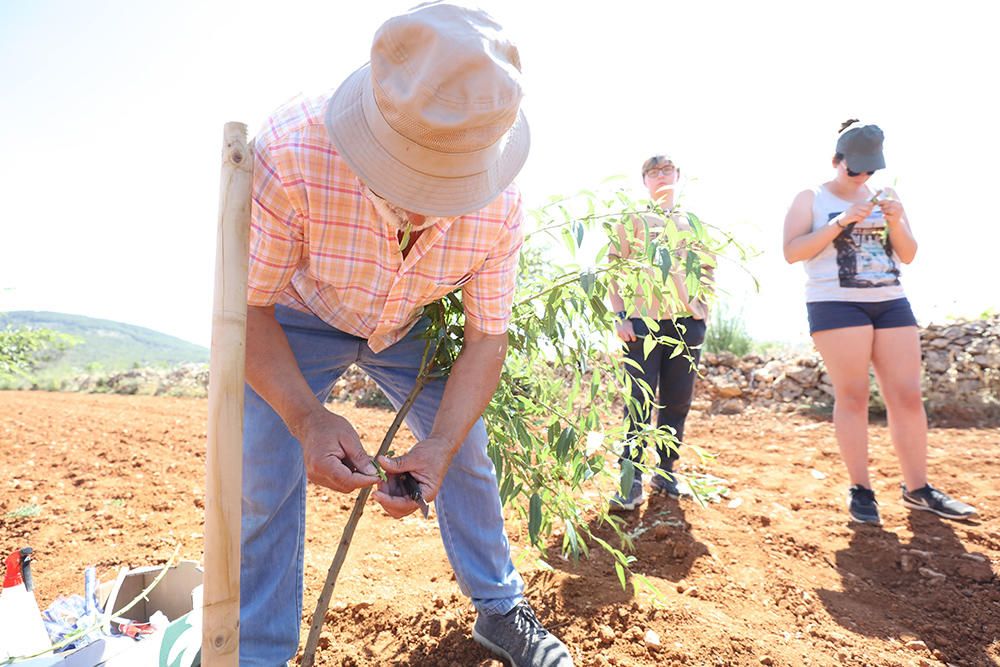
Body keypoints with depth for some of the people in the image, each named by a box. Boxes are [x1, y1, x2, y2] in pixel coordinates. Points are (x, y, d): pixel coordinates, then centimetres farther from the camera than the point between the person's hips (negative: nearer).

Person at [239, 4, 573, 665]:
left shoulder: (500, 206, -30)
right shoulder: (290, 153, -39)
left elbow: (487, 338, -18)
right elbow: (246, 306, -27)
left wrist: (440, 446, -32)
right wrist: (307, 418, -42)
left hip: (408, 326, 2)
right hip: (298, 320, -1)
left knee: (466, 457, 4)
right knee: (265, 483, -9)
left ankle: (500, 611, 28)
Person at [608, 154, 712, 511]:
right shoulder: (633, 219, 7)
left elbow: (707, 269, 20)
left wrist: (703, 312, 7)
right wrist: (620, 316, -8)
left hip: (686, 322, 4)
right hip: (643, 321, -3)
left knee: (678, 402, 7)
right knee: (639, 403, -5)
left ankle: (665, 471, 21)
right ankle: (632, 481, 0)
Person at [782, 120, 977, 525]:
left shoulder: (885, 196, 16)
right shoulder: (811, 199, 4)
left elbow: (908, 256, 14)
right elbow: (791, 252, -9)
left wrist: (896, 221, -5)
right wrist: (841, 222, -15)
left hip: (891, 302, 5)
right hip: (836, 305, -5)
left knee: (908, 394, 1)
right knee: (852, 396, -6)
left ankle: (917, 489, 10)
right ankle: (860, 490, 1)